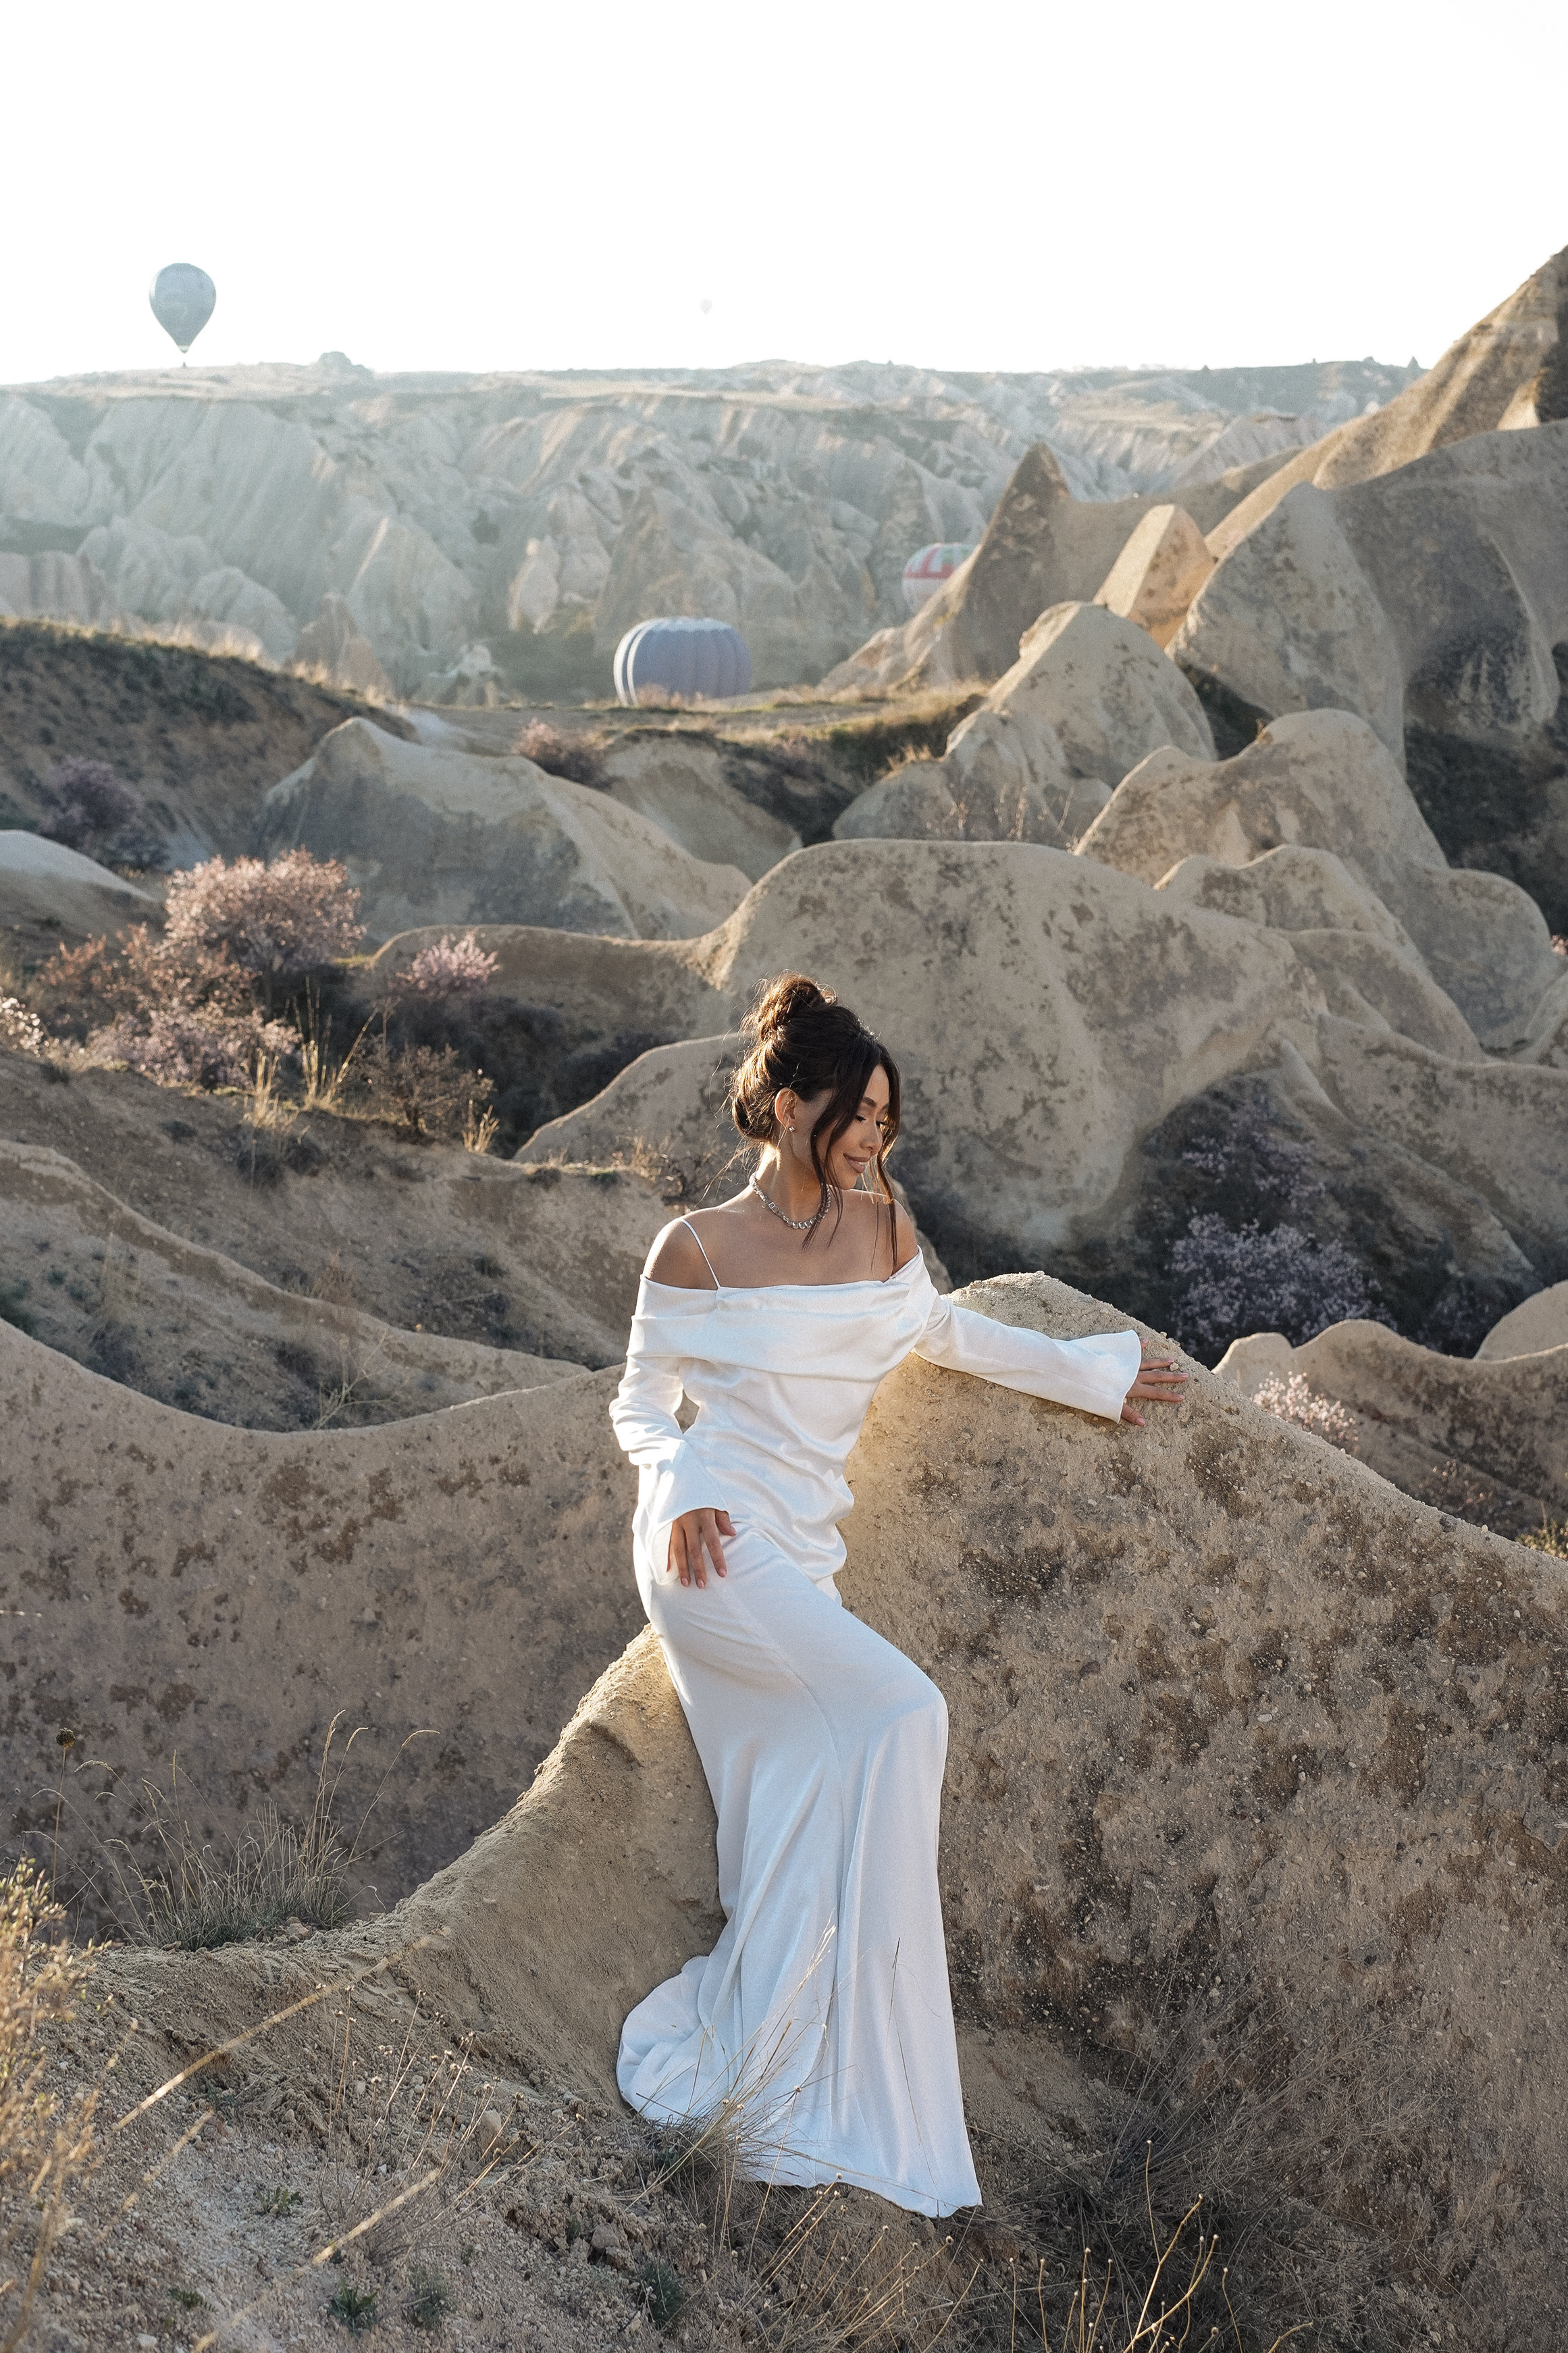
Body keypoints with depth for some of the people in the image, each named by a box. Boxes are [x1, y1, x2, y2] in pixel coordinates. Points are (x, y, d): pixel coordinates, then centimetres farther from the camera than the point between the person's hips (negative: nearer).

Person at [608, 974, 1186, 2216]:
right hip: (715, 1549, -6)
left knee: (799, 1846, 0)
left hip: (802, 1562, 6)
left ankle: (785, 2123, 4)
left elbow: (944, 1330, 29)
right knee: (901, 1715, -21)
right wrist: (677, 1489, -15)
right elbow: (641, 1402, 5)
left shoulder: (883, 1228, 11)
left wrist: (1089, 1374, 31)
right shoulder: (700, 1249, -3)